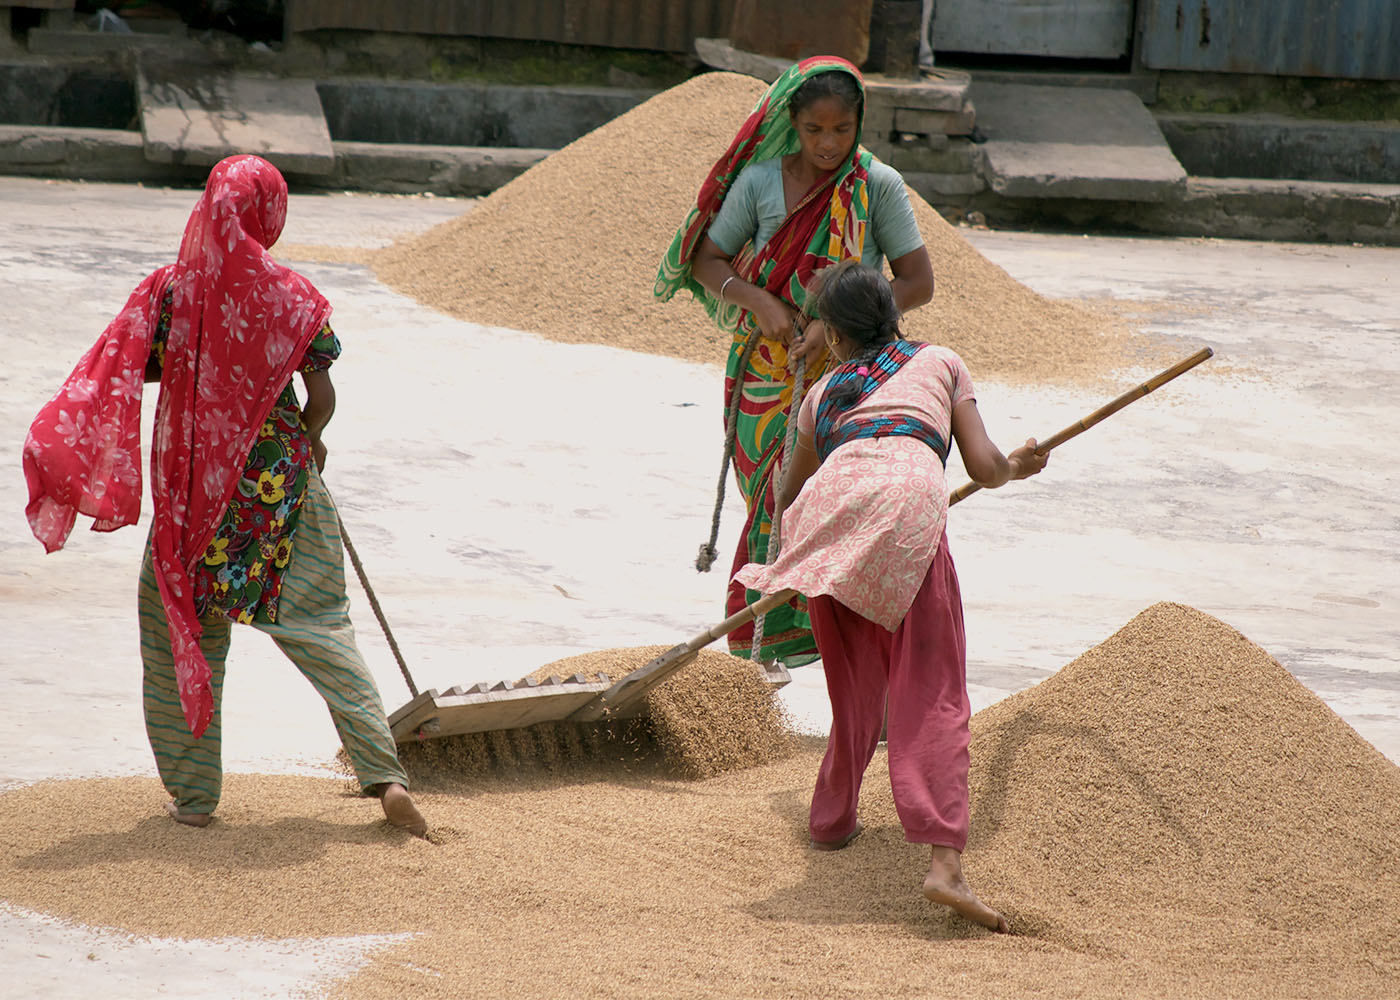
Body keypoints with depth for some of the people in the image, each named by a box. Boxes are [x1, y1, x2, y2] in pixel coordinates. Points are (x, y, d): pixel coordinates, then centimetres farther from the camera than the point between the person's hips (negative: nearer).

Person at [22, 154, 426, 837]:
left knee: (179, 632, 14)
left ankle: (194, 794, 13)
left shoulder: (169, 289, -6)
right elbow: (321, 397, -3)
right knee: (319, 625, 7)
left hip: (190, 481, 0)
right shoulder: (291, 295, -7)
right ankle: (385, 775, -3)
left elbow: (126, 373, -8)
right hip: (277, 473, 0)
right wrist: (306, 438, 16)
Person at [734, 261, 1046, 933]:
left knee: (855, 683, 24)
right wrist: (1017, 467, 45)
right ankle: (945, 863, -18)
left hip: (829, 500, 3)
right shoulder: (940, 363, 30)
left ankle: (831, 819, 37)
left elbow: (791, 486, 50)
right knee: (932, 691, -5)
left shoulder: (823, 393, 36)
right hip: (907, 498, -3)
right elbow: (984, 466, 22)